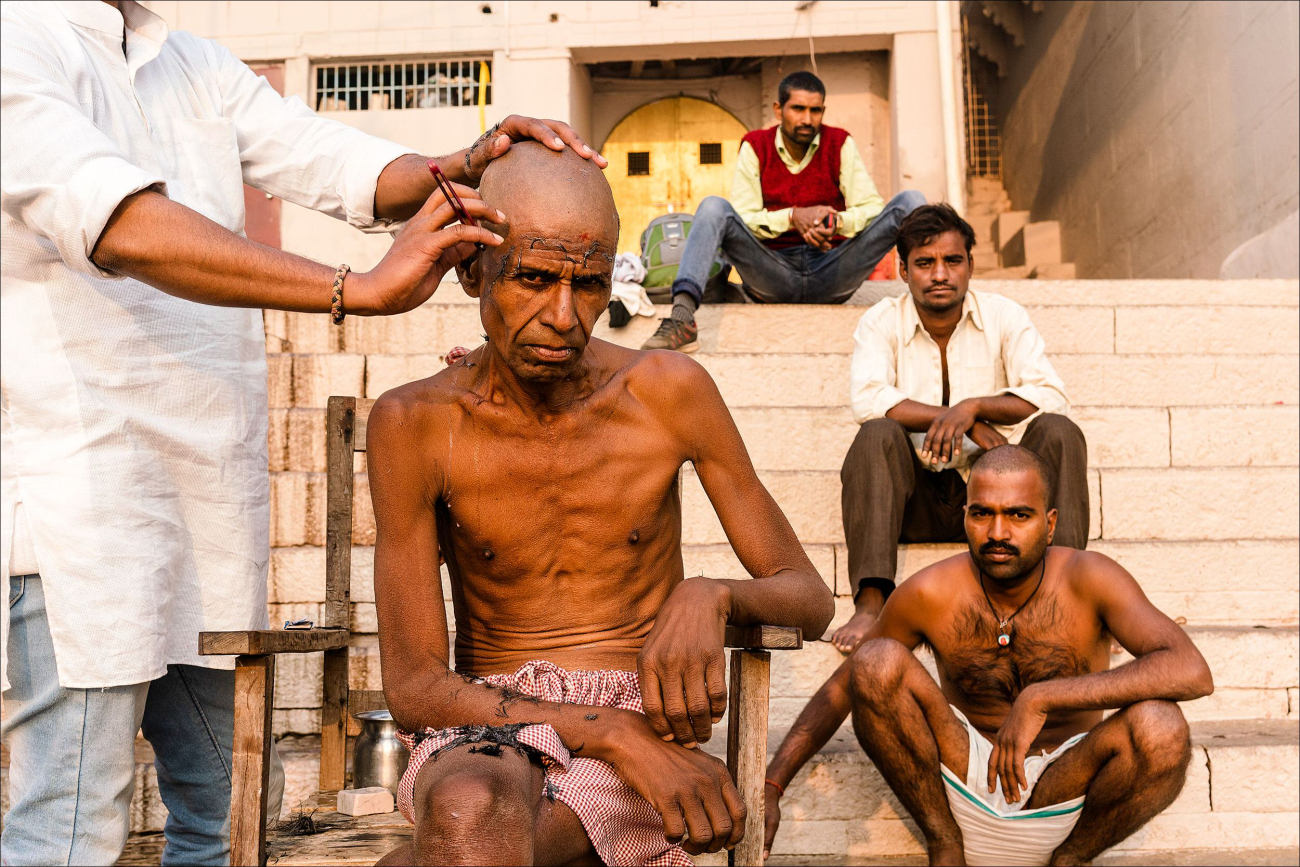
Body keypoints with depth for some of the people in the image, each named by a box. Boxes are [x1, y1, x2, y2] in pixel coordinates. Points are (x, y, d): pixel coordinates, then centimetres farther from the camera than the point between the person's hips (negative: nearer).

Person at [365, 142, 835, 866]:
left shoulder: (671, 392, -2)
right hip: (484, 732, 1)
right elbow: (413, 688, -9)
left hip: (645, 716, 0)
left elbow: (810, 597, 4)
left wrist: (711, 598, -21)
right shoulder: (415, 424, -5)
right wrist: (618, 735, -23)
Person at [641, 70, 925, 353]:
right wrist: (792, 217, -21)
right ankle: (682, 318, -45)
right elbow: (741, 219, -5)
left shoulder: (840, 144, 6)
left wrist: (837, 222, -24)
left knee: (909, 202, -16)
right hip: (774, 274, -1)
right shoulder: (755, 147, 5)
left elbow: (872, 208, -2)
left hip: (832, 273, 1)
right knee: (714, 207, -24)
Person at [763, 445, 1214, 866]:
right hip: (961, 789, 1)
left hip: (1062, 790, 0)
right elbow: (839, 690, -1)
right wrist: (771, 786, -10)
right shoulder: (929, 594, -13)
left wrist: (1042, 698, -35)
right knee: (877, 663, -22)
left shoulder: (1088, 579, -16)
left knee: (1161, 728, -30)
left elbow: (1192, 672, -30)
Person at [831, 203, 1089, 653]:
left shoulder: (1004, 316, 3)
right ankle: (870, 603, -37)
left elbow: (1052, 397, -9)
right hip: (916, 498, -1)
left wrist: (974, 406, -24)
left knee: (1058, 432, -23)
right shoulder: (881, 323, 0)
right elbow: (867, 400, -19)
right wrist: (957, 420, -23)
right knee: (877, 435, -30)